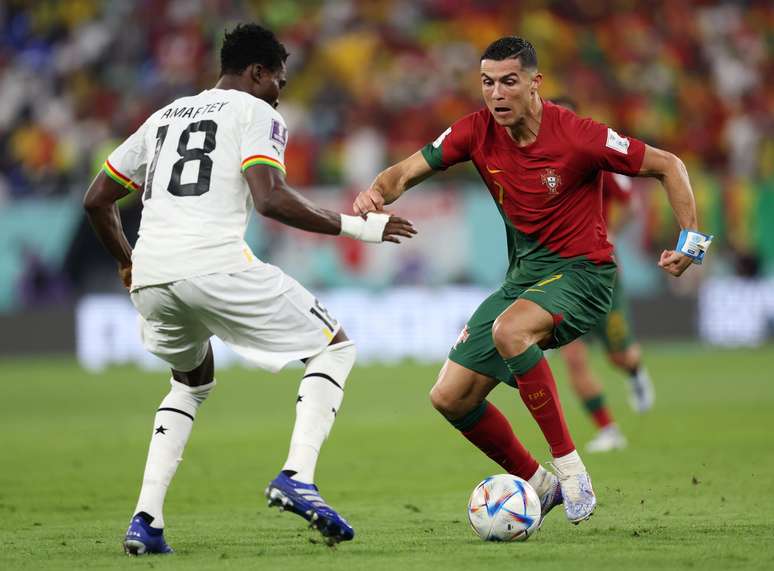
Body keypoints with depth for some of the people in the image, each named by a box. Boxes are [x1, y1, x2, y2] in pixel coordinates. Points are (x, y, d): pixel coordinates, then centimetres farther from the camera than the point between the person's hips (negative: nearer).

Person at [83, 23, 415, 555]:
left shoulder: (165, 117, 26)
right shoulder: (256, 114, 7)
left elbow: (97, 200, 28)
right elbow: (271, 199, -10)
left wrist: (128, 264, 42)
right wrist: (355, 226, -3)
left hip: (151, 276, 7)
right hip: (217, 267, -7)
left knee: (193, 383, 32)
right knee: (335, 349, 9)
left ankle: (146, 519, 15)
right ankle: (297, 476, -12)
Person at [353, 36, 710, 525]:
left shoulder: (576, 136, -19)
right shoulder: (477, 132, -5)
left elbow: (668, 166, -9)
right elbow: (407, 172, -3)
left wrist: (690, 241, -16)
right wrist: (376, 193, -26)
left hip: (582, 270, -7)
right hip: (524, 273, 7)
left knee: (510, 330, -38)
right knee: (450, 397, 0)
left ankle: (569, 465, -26)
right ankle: (538, 483, 19)